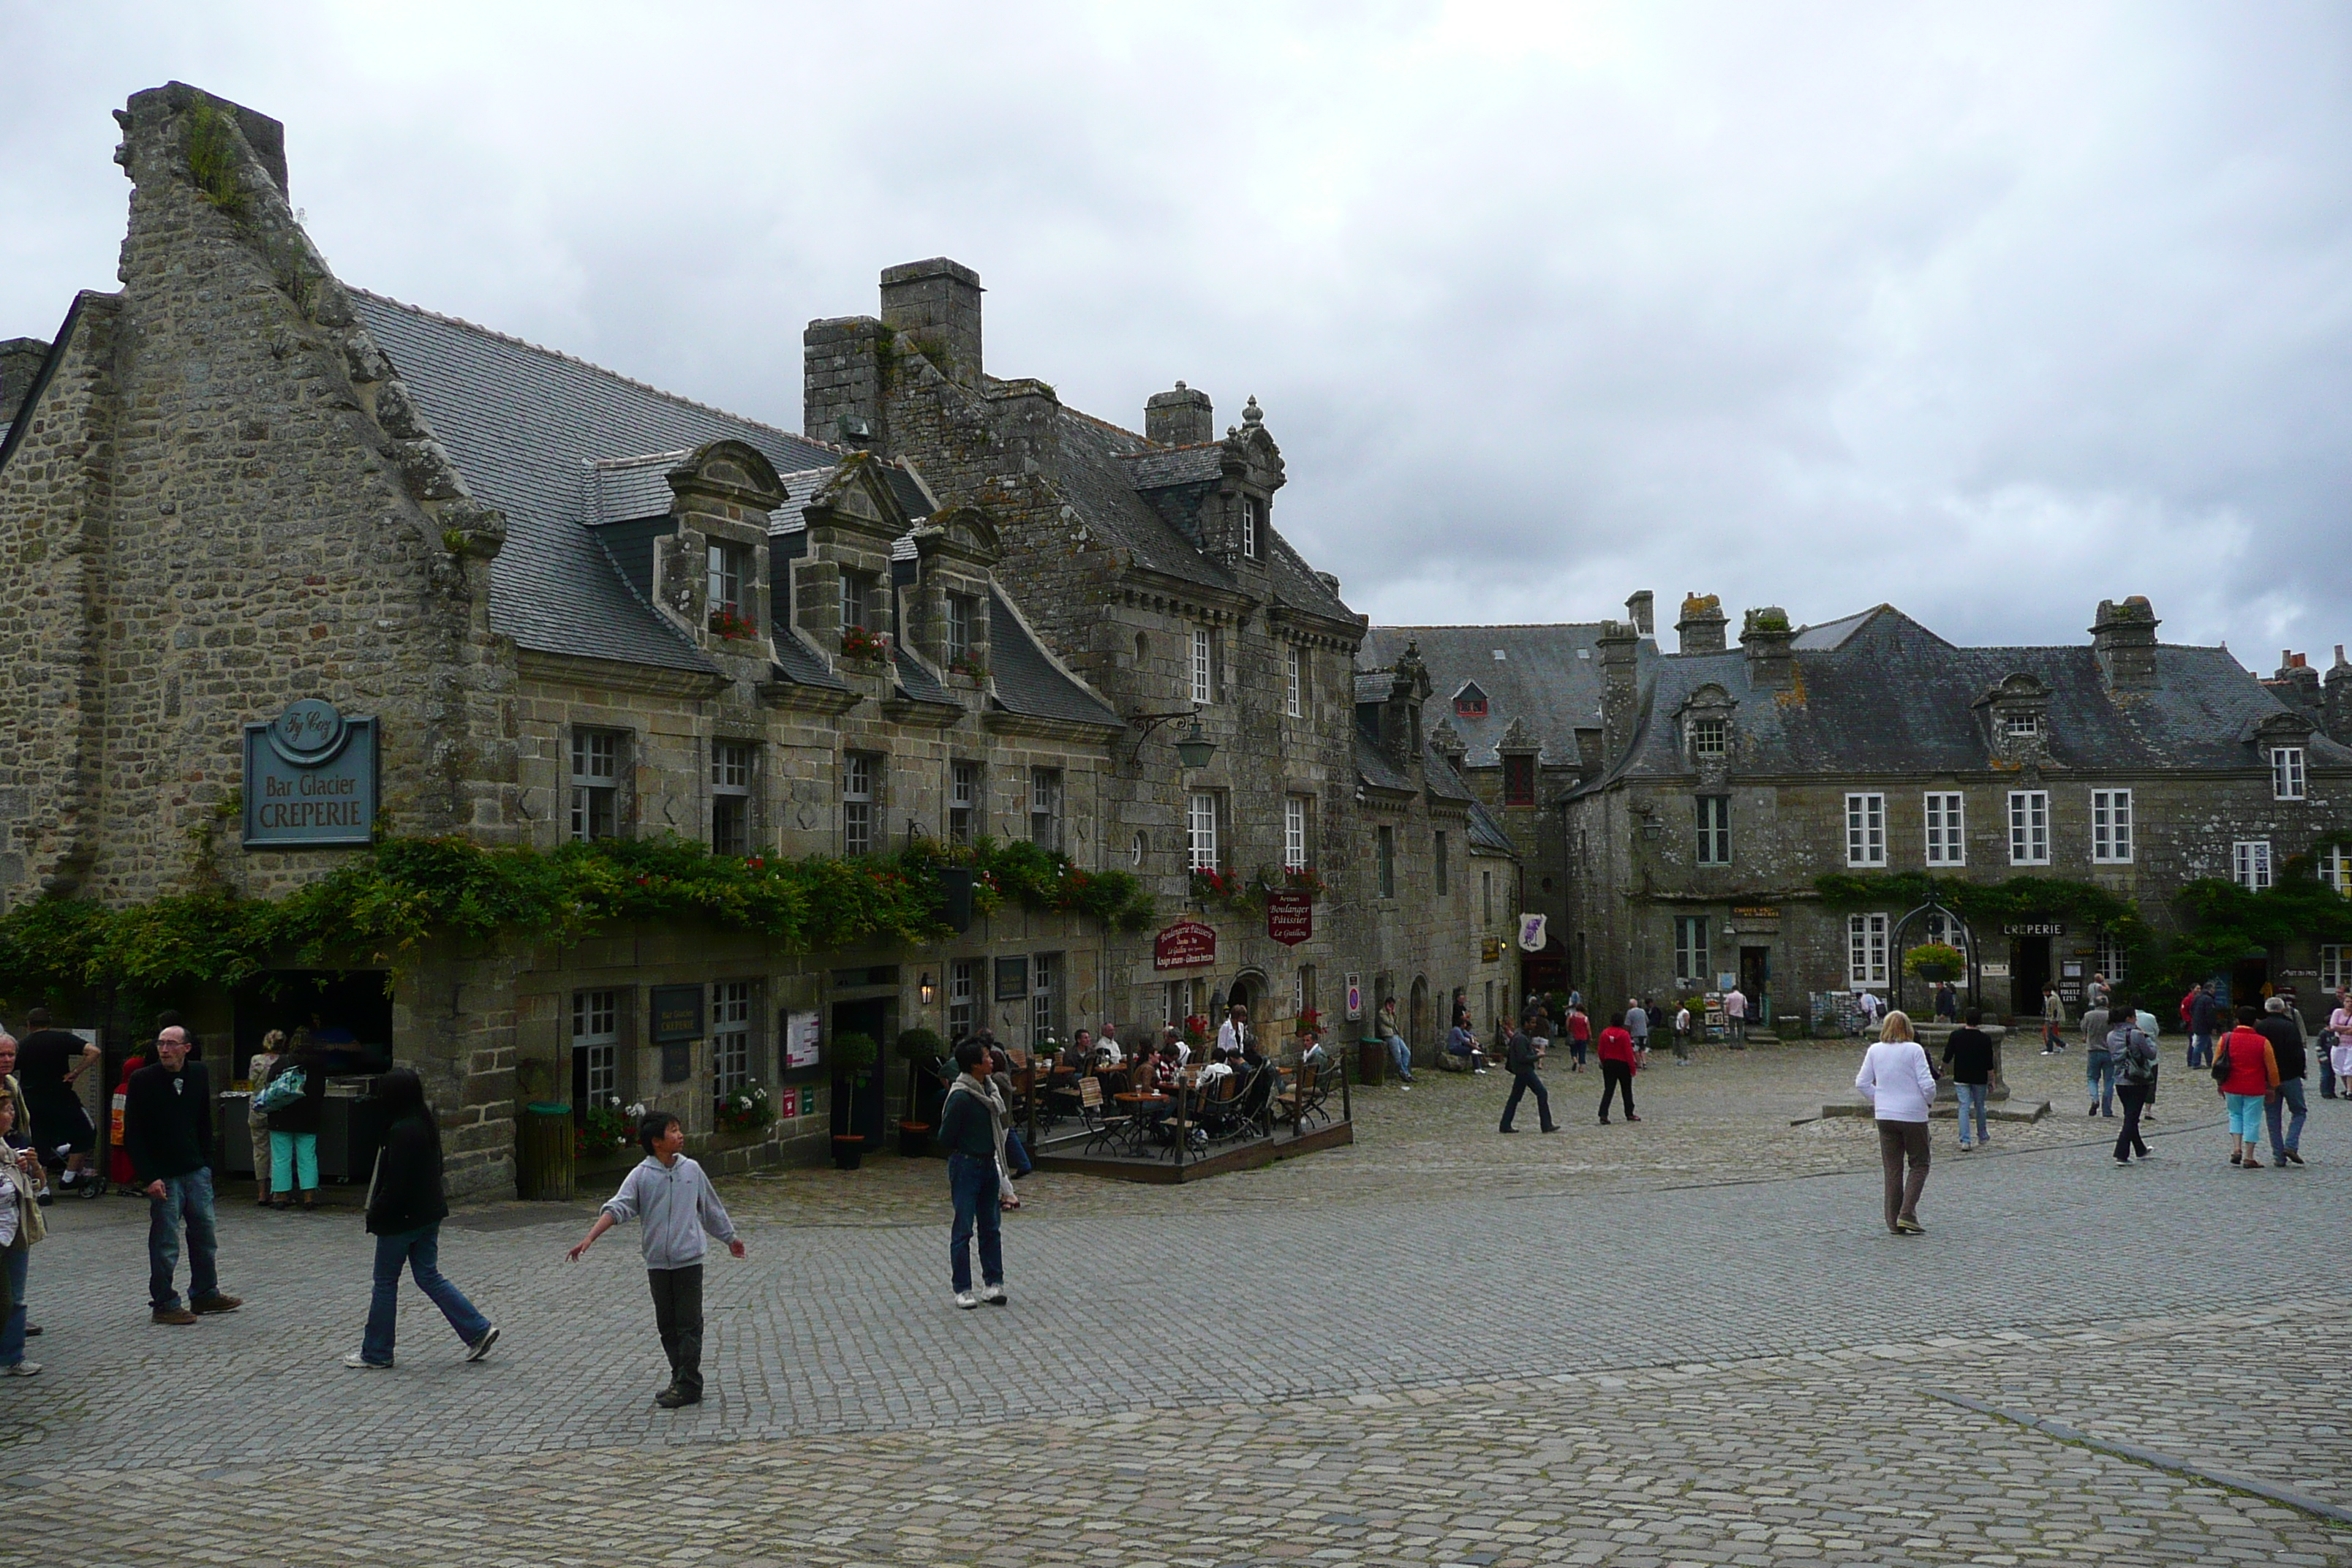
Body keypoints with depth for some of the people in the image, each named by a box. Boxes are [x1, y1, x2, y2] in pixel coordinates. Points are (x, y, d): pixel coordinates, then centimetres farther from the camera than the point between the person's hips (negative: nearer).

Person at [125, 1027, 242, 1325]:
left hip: (196, 1170, 5)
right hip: (163, 1175, -5)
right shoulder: (143, 1080, -9)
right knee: (165, 1242, -2)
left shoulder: (198, 1074, 4)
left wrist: (207, 1165, 9)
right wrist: (149, 1177, -14)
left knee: (204, 1234, 10)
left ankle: (205, 1294, 23)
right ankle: (163, 1304, 9)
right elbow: (132, 1135, -8)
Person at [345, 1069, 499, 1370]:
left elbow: (395, 1183, -24)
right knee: (429, 1277, 13)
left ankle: (376, 1354, 17)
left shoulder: (402, 1131, -22)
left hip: (402, 1219, -9)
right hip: (429, 1214, 9)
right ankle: (478, 1330, 8)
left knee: (385, 1283, 6)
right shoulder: (427, 1124, 7)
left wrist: (375, 1215, -12)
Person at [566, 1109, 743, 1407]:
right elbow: (617, 1208, -14)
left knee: (689, 1322, -1)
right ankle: (680, 1380, 21)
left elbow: (710, 1208, 16)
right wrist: (589, 1238, -28)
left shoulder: (691, 1170, 2)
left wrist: (730, 1237, 27)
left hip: (689, 1259, -1)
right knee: (666, 1324, 9)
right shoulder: (641, 1175, -4)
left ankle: (688, 1385, 3)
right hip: (657, 1262, 1)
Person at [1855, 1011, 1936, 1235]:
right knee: (1919, 1165, 10)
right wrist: (1929, 1101, 7)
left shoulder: (1875, 1051, 1)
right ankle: (1907, 1213, -4)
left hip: (1885, 1116, 4)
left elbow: (1862, 1082, 4)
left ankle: (1894, 1221, 12)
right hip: (1913, 1114, -4)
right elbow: (1927, 1084, -13)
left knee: (1892, 1169, 10)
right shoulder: (1914, 1050, -10)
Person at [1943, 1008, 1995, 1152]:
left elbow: (1947, 1060, -3)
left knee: (1964, 1108, 0)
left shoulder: (1956, 1036, -7)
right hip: (1980, 1079, 0)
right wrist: (1991, 1081, 2)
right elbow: (1989, 1064, -8)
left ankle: (1965, 1141, -10)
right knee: (1979, 1106, 17)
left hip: (1961, 1079, 0)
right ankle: (1983, 1136, 34)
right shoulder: (1985, 1039, -10)